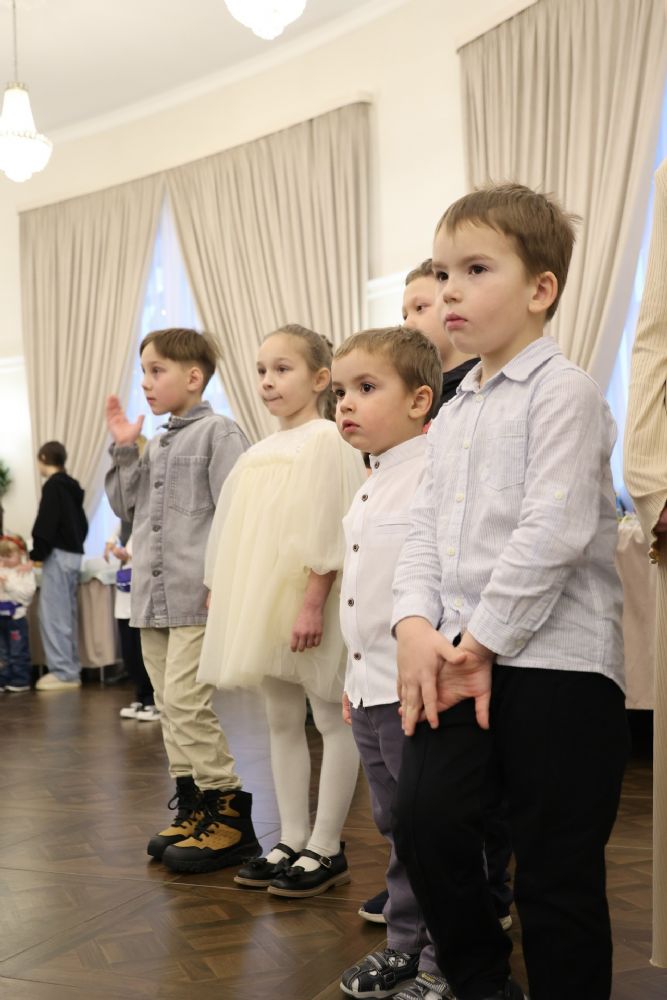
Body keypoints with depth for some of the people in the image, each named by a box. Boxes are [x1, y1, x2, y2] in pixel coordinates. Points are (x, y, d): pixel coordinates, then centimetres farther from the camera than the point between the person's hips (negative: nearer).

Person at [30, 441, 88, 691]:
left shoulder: (52, 485, -10)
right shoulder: (71, 486, 16)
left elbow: (45, 523, -16)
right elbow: (82, 523, 19)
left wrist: (36, 554, -12)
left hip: (58, 555, -9)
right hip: (74, 554, 9)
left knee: (53, 615, -6)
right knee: (67, 615, 11)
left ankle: (63, 672, -7)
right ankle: (72, 670, 14)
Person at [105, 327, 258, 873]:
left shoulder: (219, 432, -5)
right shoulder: (155, 444, 18)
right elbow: (126, 507, 19)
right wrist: (124, 449, 8)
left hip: (199, 598, -8)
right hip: (154, 597, 8)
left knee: (186, 702, -11)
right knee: (170, 706, 11)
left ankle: (230, 813, -1)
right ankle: (194, 807, 22)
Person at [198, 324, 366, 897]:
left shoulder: (326, 440, -8)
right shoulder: (262, 452, 15)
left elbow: (328, 531, -16)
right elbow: (241, 537, 16)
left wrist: (313, 603, -22)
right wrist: (225, 599, 11)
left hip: (309, 605, -8)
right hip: (265, 607, 8)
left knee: (332, 719, 2)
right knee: (282, 721, 12)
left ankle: (326, 848, 9)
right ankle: (292, 840, 21)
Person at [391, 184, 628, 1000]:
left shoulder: (562, 392, -7)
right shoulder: (453, 413, 18)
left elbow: (552, 532, -16)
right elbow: (424, 528, 11)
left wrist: (483, 641, -15)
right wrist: (416, 626, -5)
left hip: (556, 662, -6)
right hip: (459, 654, 7)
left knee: (556, 870, 1)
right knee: (423, 816, 1)